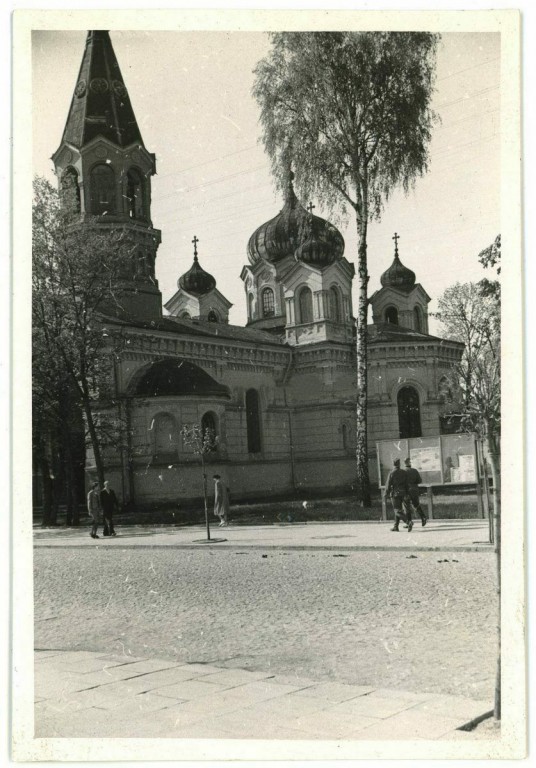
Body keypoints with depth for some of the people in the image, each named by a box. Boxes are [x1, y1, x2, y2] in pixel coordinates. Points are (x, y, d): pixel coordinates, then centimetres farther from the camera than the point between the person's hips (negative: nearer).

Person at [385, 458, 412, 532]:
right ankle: (396, 526, 20)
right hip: (402, 493, 6)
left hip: (395, 493, -6)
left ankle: (409, 522, -27)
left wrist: (386, 493, 3)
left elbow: (388, 484, -10)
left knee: (398, 511, -7)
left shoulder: (391, 473, -12)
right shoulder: (403, 472, 3)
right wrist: (407, 493, 12)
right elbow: (407, 484, 5)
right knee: (398, 509, 18)